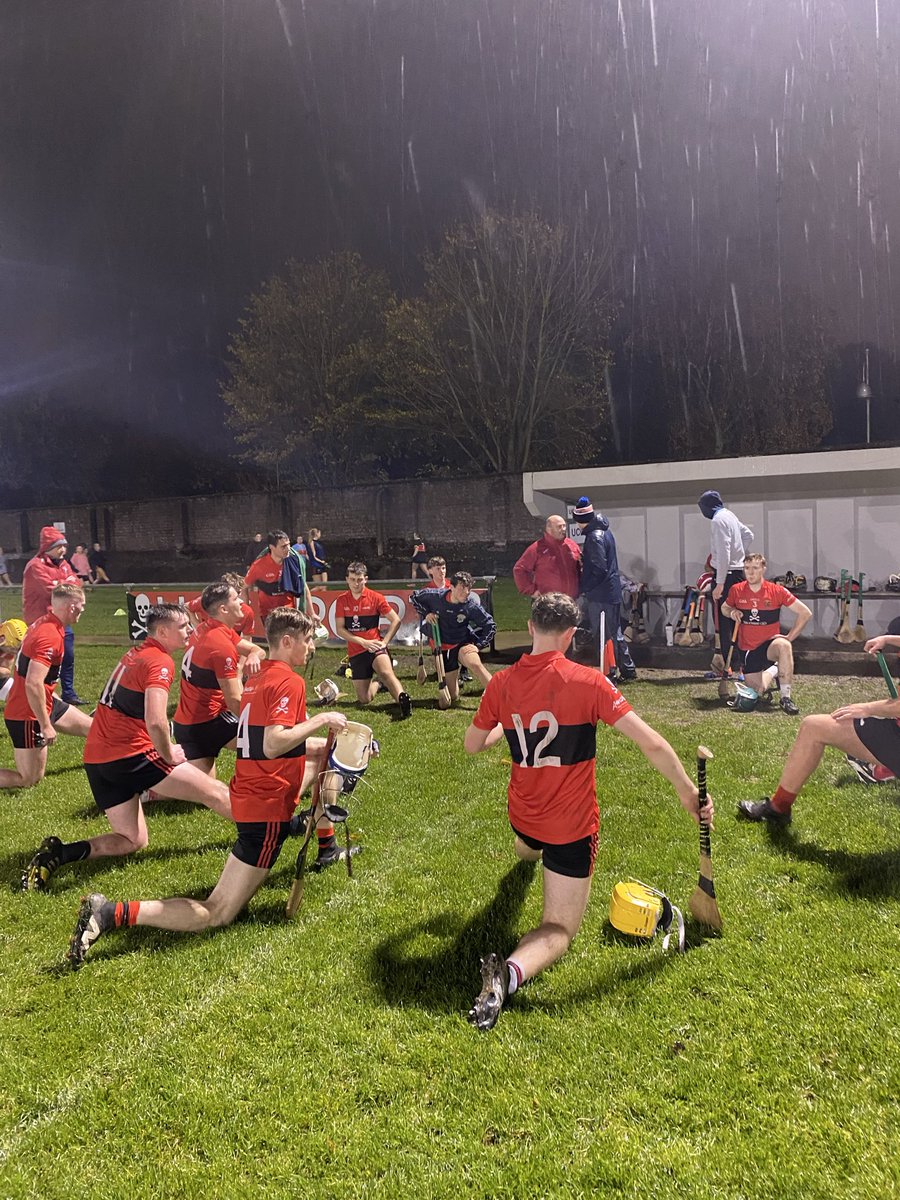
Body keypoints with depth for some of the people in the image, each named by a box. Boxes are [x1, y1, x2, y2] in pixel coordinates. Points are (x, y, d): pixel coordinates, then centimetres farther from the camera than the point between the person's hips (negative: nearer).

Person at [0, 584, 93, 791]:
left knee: (89, 727, 21)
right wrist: (45, 725, -26)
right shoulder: (51, 636, -27)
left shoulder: (44, 622, 3)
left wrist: (51, 695, 27)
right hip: (27, 715, -10)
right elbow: (32, 684, -33)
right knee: (30, 780, 0)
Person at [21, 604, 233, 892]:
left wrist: (162, 747, 18)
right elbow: (155, 721, -27)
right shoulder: (160, 662, -12)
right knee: (215, 792, 3)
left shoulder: (135, 654, 16)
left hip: (97, 759, 9)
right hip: (131, 755, -9)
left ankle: (57, 853, -1)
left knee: (133, 840, 15)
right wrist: (169, 755, -9)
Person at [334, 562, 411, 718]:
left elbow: (396, 620, 1)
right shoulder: (341, 600, 3)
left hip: (375, 647, -3)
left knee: (386, 673, -36)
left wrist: (384, 642, -9)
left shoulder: (376, 597, -1)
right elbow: (340, 629, -1)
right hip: (355, 652, 3)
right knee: (364, 699, 1)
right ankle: (376, 680, 30)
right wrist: (363, 642, -11)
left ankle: (403, 698, -55)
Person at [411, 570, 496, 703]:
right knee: (453, 697, 9)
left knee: (475, 664, -40)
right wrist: (426, 613, -6)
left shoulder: (472, 606, -18)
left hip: (463, 643, -2)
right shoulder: (436, 596, -13)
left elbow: (490, 626, -10)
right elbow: (414, 597, 6)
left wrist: (478, 645, -16)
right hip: (443, 648, 2)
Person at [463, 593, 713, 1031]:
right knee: (558, 930, 3)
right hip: (572, 828, -4)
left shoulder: (501, 683, -8)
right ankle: (511, 971, -23)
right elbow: (652, 744, -19)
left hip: (523, 815, 5)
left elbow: (472, 744, 8)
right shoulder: (588, 682, -20)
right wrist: (688, 792, -5)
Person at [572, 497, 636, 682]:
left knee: (602, 637, -2)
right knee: (615, 633, 19)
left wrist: (584, 589, -15)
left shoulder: (595, 537, -18)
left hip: (600, 595, -10)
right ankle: (628, 670, 27)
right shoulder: (605, 532, 13)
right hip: (612, 592, 10)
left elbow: (599, 570, -23)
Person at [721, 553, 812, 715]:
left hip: (770, 644, -2)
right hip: (747, 650, 2)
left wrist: (789, 637, -10)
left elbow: (805, 613, -4)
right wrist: (732, 612, -7)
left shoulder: (777, 591, -9)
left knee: (784, 645, -39)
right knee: (758, 691, -13)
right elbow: (724, 608, 17)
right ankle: (773, 670, 25)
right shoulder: (736, 590, -4)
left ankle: (785, 698, -27)